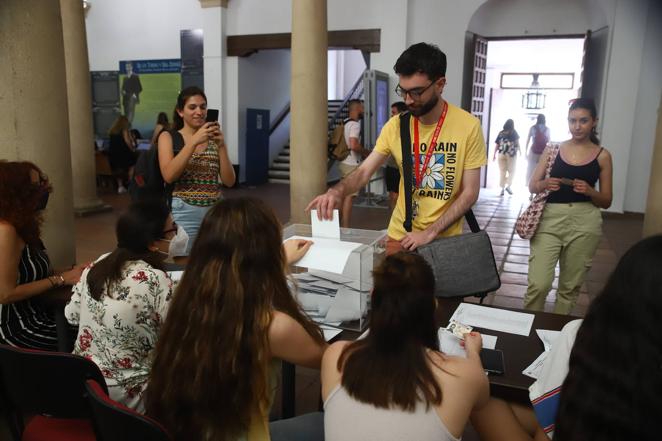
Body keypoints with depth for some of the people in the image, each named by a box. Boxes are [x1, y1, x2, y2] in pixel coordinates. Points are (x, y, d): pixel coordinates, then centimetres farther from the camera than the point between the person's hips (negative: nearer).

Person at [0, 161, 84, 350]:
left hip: (37, 315, 8)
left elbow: (37, 272, 8)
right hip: (18, 329, -8)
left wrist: (71, 272, -6)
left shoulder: (23, 226, 8)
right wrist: (61, 279, -16)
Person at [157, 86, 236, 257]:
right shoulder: (168, 137, 2)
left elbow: (229, 181, 1)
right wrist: (194, 142, -18)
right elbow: (169, 176, -14)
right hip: (184, 213, -3)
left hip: (216, 211, 3)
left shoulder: (214, 138, 9)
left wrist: (221, 145, -10)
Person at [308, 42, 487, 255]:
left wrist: (430, 233, -18)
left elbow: (469, 193, -11)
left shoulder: (468, 126, -13)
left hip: (445, 239, -2)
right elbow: (364, 171, -5)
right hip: (400, 236, 2)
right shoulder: (396, 125, -5)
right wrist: (337, 191, -25)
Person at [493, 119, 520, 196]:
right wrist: (519, 150, 6)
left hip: (501, 154, 2)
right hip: (511, 154, -2)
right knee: (512, 171, 7)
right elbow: (517, 142, -3)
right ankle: (508, 185, -9)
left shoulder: (501, 133, 8)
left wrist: (494, 154, 10)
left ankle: (502, 188, 2)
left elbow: (496, 144, 6)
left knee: (502, 172, 6)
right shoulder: (514, 132, 3)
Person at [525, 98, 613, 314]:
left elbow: (606, 201, 7)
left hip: (584, 223, 1)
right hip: (550, 219, -1)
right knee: (538, 284, -9)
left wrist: (589, 191, -13)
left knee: (570, 286, 10)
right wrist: (544, 184, -14)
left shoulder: (602, 155, 5)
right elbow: (532, 186, 8)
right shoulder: (553, 149, 6)